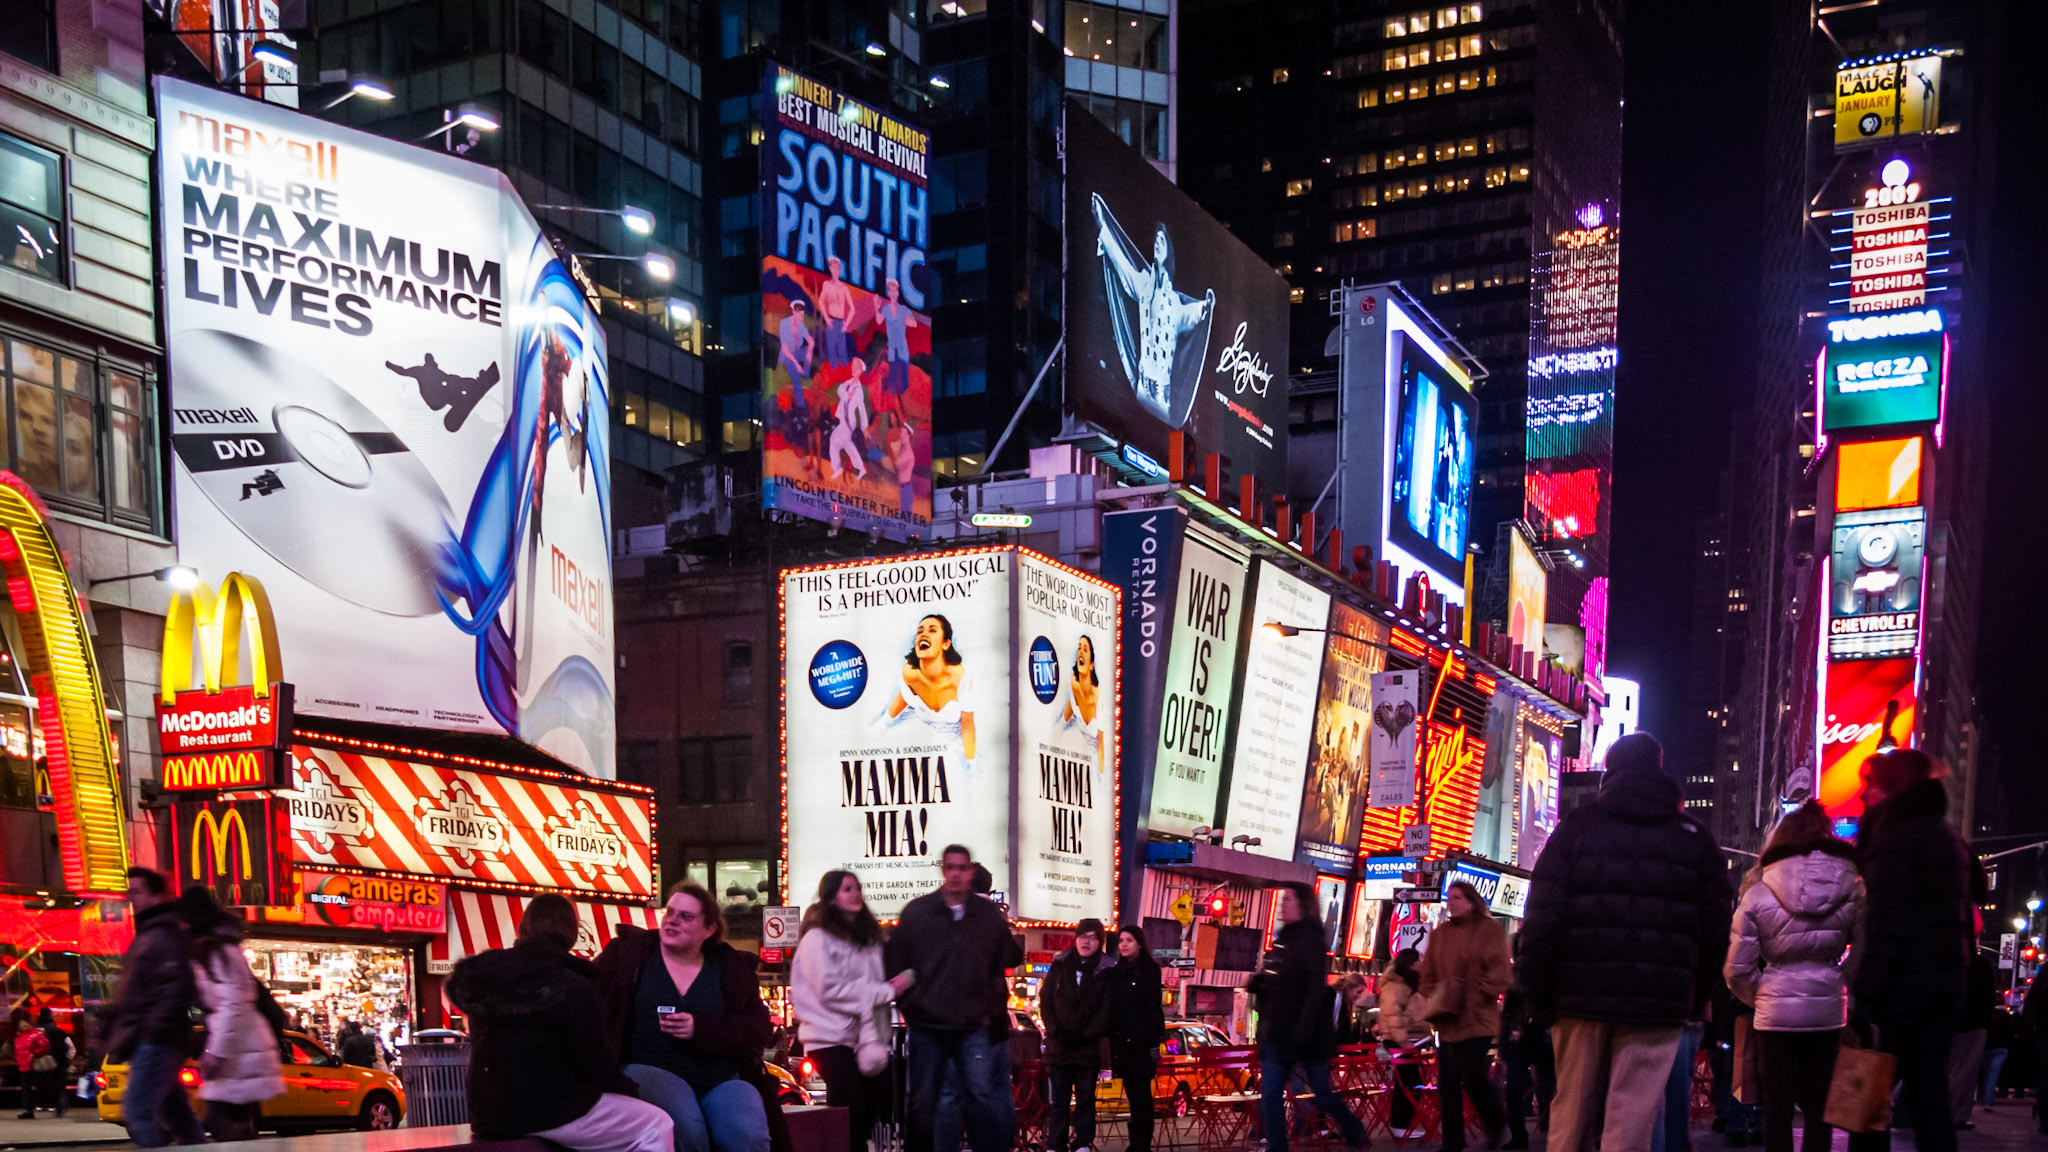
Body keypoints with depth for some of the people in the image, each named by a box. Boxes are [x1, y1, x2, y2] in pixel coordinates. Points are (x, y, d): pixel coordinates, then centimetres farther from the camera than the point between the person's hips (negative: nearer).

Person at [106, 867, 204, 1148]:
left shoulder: (165, 936, -12)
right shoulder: (146, 935, 20)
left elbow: (178, 988, -23)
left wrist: (155, 1029, -23)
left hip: (156, 1041, -10)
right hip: (146, 1042, 10)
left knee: (138, 1110, -12)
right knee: (174, 1112, 11)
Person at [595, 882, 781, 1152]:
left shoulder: (733, 967, 11)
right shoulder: (626, 952, 10)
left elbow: (759, 1030, 2)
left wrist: (700, 1028, -11)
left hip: (722, 1077, 1)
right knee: (688, 1128, -34)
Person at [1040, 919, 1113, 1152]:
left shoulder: (1106, 971, 1)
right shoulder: (1060, 965, 7)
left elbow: (1107, 1010, -3)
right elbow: (1045, 1001, 5)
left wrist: (1085, 1036, -11)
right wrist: (1057, 1031, -7)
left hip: (1088, 1048, -1)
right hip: (1058, 1046, 1)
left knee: (1085, 1100, 6)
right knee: (1059, 1100, 3)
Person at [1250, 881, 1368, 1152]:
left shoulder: (1310, 939, -12)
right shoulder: (1282, 939, 13)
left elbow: (1316, 989, -19)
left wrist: (1303, 1032, -26)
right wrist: (1258, 981, -2)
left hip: (1305, 1033, -7)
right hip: (1277, 1032, 8)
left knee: (1322, 1093, 4)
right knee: (1270, 1096, 2)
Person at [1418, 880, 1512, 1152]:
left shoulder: (1489, 929, -2)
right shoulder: (1439, 933, 13)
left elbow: (1500, 973, -7)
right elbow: (1427, 973, 15)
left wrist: (1475, 994, -14)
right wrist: (1433, 999, -1)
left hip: (1477, 1019, -5)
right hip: (1447, 1021, 5)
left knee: (1474, 1078, -9)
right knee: (1447, 1083, 3)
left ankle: (1497, 1123, 18)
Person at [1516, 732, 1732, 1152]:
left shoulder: (1578, 825, 5)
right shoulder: (1694, 838, 10)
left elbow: (1543, 917, -2)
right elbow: (1714, 932, 7)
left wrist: (1537, 997, 2)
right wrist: (1694, 1002, 15)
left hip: (1582, 996, 0)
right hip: (1657, 1005, 0)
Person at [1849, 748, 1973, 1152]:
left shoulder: (1896, 835, -10)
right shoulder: (1951, 838, 17)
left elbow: (1887, 924, -18)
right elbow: (1963, 917, 18)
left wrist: (1865, 994, -18)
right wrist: (1960, 976, 19)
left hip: (1903, 977, -8)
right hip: (1949, 978, 8)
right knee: (1930, 1092, 9)